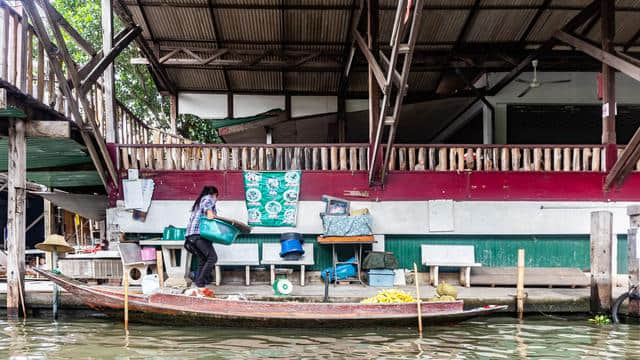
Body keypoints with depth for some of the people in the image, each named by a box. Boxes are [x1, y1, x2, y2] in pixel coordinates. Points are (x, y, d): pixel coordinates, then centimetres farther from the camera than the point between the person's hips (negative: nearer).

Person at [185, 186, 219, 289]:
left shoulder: (198, 202, 32)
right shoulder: (209, 198, 7)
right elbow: (206, 204, -17)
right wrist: (209, 211, -35)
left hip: (191, 234, 9)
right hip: (200, 233, -9)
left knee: (202, 260, 10)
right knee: (212, 257, -11)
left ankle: (198, 282, 5)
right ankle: (200, 281, -15)